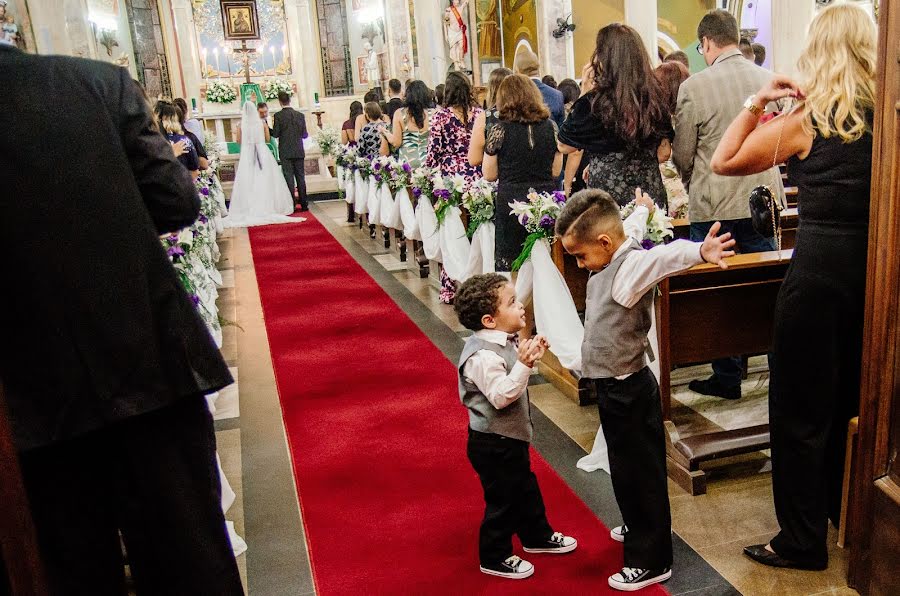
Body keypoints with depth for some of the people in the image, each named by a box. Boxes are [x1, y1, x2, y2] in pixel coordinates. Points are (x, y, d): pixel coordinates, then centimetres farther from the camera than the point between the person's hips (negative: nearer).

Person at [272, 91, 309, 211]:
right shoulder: (300, 115, 2)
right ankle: (304, 204, 10)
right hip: (299, 151, 3)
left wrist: (267, 128, 9)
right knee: (301, 177, 8)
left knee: (289, 178, 0)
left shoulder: (278, 116, -8)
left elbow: (275, 134, -9)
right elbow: (304, 134, 3)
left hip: (286, 152, -3)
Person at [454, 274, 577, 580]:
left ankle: (537, 535, 46)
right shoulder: (482, 355, -29)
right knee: (503, 500, 6)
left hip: (510, 438, 10)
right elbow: (500, 396, -32)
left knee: (525, 488, 25)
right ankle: (494, 558, 26)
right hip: (493, 445, -10)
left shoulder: (501, 343, 2)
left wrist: (529, 357, 3)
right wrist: (523, 364, -38)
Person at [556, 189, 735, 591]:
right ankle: (638, 529, 47)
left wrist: (698, 251, -64)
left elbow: (665, 256, -45)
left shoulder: (632, 264, -24)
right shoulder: (608, 265, 4)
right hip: (613, 387, 10)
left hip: (629, 392, -10)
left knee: (642, 472, 5)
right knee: (625, 467, 25)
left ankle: (652, 561, 20)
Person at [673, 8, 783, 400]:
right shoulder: (770, 80, 1)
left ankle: (727, 379, 17)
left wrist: (692, 185, 15)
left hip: (714, 208, -4)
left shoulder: (694, 87, -12)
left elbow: (682, 156, -5)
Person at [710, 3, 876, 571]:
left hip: (820, 265, -6)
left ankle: (803, 541, 15)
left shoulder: (804, 120, -9)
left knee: (800, 410, 5)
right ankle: (851, 515, 40)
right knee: (854, 398, 22)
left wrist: (756, 104, -2)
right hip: (874, 266, 6)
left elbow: (724, 162, -4)